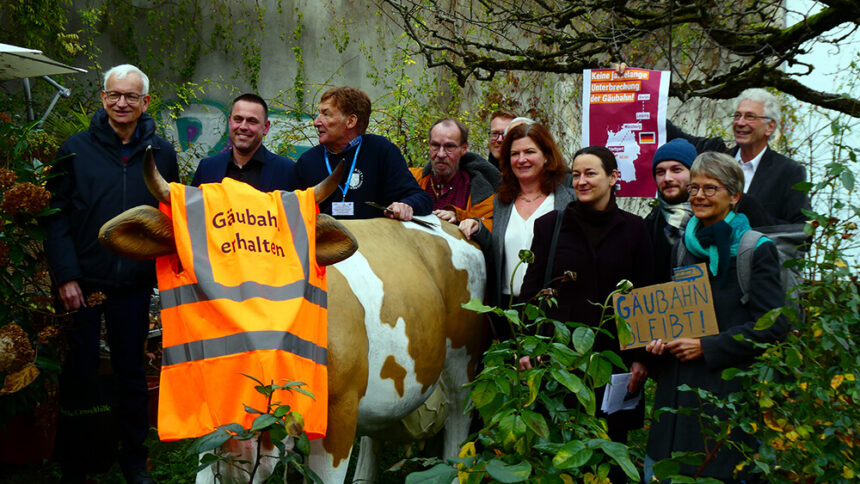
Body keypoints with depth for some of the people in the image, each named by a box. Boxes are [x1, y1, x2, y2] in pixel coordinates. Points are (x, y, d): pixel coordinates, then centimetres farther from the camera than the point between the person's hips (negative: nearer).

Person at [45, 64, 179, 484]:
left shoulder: (161, 154, 4)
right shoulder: (76, 149, -2)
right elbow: (57, 217, -4)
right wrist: (66, 276, -11)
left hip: (134, 283, 2)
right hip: (83, 283, -2)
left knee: (132, 373, 11)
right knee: (79, 373, 6)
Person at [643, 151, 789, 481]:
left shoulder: (756, 250, -6)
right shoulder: (689, 244, 14)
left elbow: (773, 325, -11)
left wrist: (706, 347, -14)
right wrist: (660, 338, 4)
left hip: (727, 388, -6)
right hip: (676, 383, 6)